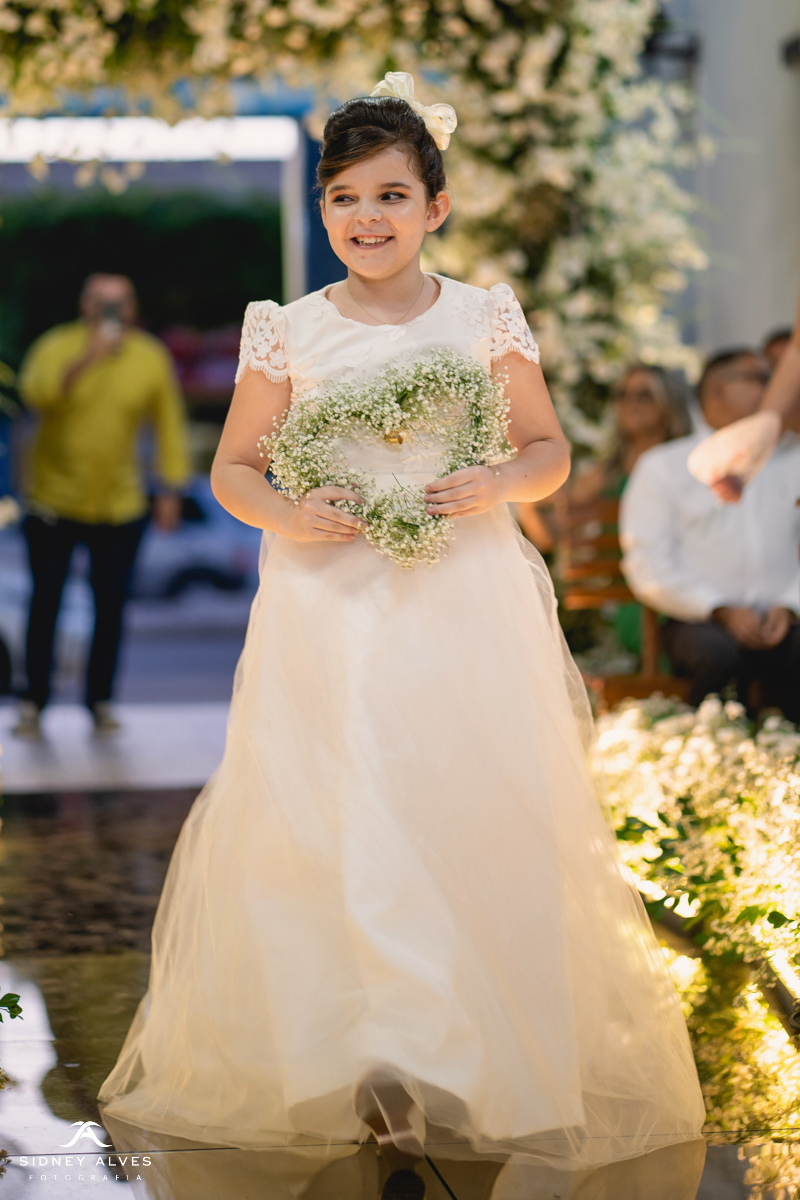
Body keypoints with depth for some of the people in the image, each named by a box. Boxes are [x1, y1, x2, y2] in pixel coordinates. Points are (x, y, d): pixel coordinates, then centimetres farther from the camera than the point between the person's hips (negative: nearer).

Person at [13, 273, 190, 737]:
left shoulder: (152, 359, -2)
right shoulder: (57, 347, -9)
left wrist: (172, 489, 2)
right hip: (54, 503, -1)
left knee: (111, 603, 2)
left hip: (120, 506, 2)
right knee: (46, 601, 0)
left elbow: (170, 424, 6)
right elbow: (35, 392, -28)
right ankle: (34, 703, 9)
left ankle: (101, 700, 15)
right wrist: (85, 361, -41)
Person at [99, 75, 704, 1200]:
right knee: (331, 840, -6)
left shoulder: (484, 318, 5)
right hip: (329, 613, 0)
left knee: (482, 825, -3)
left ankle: (481, 1064, 10)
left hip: (467, 611, 0)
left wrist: (499, 484, -10)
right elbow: (233, 466, 11)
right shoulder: (289, 333, 5)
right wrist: (283, 515, -9)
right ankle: (382, 1088, -1)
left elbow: (550, 450, 12)